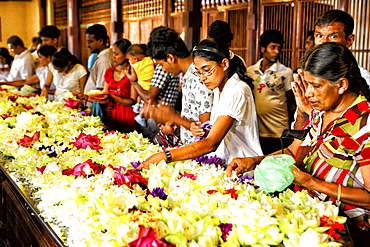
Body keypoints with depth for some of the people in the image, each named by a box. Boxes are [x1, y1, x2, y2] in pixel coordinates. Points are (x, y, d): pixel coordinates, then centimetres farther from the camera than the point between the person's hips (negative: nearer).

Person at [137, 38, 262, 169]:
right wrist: (201, 129, -2)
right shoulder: (218, 88, 9)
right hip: (225, 161, 8)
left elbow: (211, 143, -27)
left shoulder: (237, 92, -19)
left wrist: (165, 156, -32)